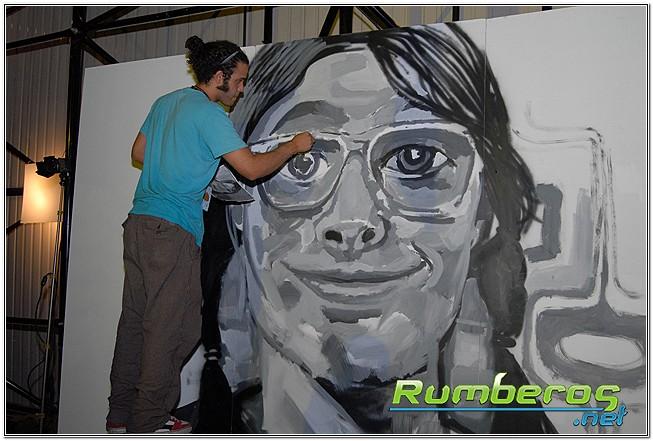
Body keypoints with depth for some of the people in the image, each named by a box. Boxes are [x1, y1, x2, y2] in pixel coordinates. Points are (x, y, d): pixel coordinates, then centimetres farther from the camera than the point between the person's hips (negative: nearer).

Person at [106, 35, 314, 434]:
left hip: (138, 223, 9)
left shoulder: (165, 102, 16)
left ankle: (121, 415, 22)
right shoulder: (209, 113, -9)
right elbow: (252, 168, -13)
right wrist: (294, 146, 0)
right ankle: (149, 423, 6)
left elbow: (138, 153, 25)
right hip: (172, 232, -9)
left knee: (135, 321, 13)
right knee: (171, 329, -1)